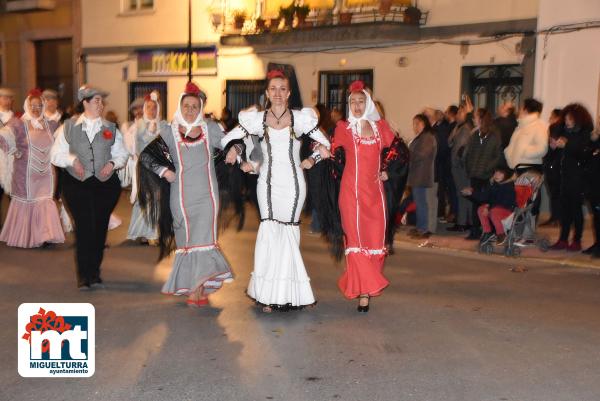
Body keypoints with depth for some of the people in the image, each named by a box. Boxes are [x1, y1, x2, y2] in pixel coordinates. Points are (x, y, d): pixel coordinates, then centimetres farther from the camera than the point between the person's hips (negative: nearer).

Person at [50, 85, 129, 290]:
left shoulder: (111, 129, 11)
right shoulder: (68, 127, 8)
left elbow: (122, 154, 13)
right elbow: (56, 155, 7)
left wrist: (113, 162, -7)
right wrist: (72, 160, -11)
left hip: (106, 183, 2)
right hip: (77, 183, -2)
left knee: (100, 227, 4)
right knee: (83, 227, -8)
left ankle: (95, 272, 18)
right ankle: (84, 275, 2)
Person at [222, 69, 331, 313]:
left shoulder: (301, 118, 2)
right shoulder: (257, 119, 3)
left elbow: (325, 145, 11)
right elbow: (227, 141, 8)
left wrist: (311, 160, 0)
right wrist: (245, 163, 1)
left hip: (293, 183, 0)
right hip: (268, 183, 0)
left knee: (289, 231, 3)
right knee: (271, 232, -6)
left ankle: (286, 292, 13)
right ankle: (269, 294, 2)